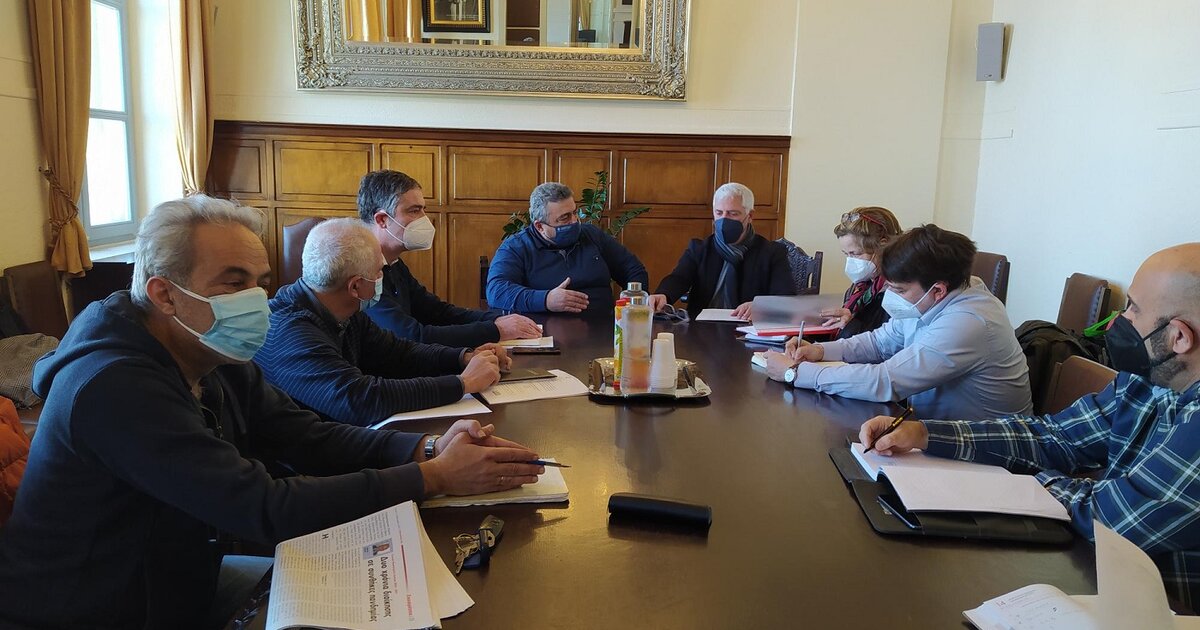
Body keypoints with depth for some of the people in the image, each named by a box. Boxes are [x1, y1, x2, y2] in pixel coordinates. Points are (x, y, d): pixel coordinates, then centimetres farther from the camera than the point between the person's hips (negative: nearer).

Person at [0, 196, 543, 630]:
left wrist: (427, 448, -23)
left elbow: (309, 439, -6)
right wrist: (433, 478, -31)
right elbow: (264, 510, -33)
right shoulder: (115, 387, -29)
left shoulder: (217, 363, -1)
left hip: (179, 583, 7)